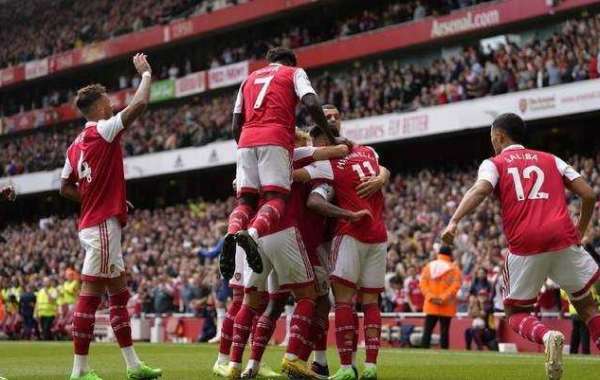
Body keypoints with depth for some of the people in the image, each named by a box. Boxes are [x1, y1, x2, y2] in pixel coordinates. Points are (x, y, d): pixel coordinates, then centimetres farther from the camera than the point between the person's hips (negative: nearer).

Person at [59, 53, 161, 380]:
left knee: (119, 293, 13)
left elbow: (66, 188, 19)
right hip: (104, 224, -9)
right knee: (90, 294, -9)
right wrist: (145, 73, 3)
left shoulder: (76, 145, 14)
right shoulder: (103, 131, -9)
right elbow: (140, 103, -14)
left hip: (92, 223, 9)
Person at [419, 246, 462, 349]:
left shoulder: (428, 266, 8)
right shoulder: (454, 268, -1)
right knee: (444, 331, -1)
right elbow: (456, 285, -12)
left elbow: (423, 283, 1)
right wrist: (444, 297, -13)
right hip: (447, 307, -2)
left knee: (427, 330, 5)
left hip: (430, 306, 2)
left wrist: (430, 296, -5)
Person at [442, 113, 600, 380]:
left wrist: (454, 222, -19)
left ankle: (546, 336, -16)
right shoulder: (551, 160, 21)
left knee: (516, 313, 16)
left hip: (524, 246, -2)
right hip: (563, 239, 2)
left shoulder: (493, 164, 14)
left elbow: (480, 189, -9)